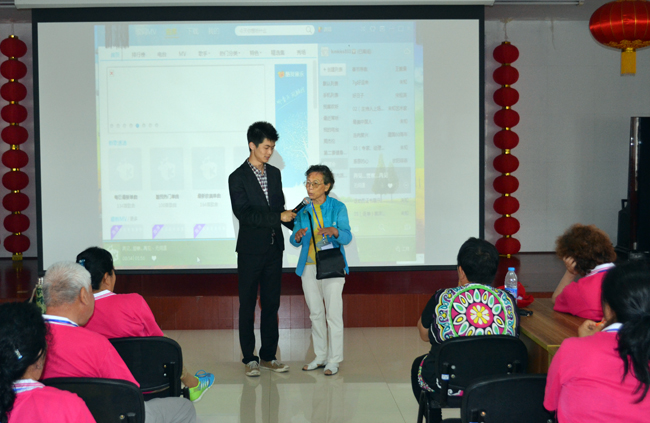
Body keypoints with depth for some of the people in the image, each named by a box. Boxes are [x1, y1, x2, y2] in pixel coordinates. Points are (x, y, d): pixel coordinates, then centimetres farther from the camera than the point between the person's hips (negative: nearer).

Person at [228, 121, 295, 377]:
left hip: (274, 249, 5)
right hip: (251, 250, -5)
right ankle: (250, 359, 12)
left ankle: (269, 356, 19)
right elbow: (244, 213, -18)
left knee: (271, 304, 10)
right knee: (248, 305, 3)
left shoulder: (275, 173, 10)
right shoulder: (238, 178, -8)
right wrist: (278, 217, -21)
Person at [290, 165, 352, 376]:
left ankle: (334, 360, 7)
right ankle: (320, 356, 23)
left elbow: (347, 237, -12)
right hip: (309, 267, 4)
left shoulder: (338, 208, -5)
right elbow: (294, 241, 4)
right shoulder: (303, 210, 6)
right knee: (315, 313, 11)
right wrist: (297, 236, -20)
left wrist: (334, 231, -33)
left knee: (333, 313, -3)